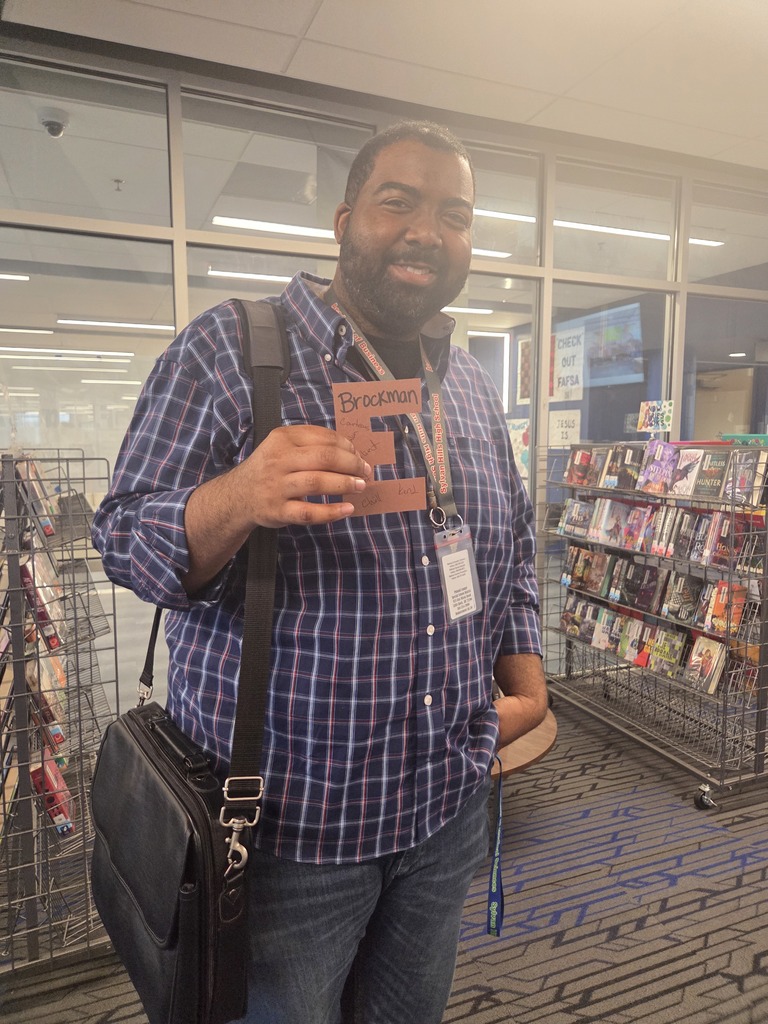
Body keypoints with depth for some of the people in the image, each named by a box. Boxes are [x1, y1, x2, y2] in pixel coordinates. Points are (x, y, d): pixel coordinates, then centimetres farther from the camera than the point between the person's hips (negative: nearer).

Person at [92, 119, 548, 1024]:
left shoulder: (472, 389, 6)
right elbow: (125, 542, -14)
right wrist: (239, 497, -34)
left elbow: (514, 549, 15)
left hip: (449, 804, 6)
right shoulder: (229, 349, -12)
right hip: (285, 821, -5)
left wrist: (525, 677, 3)